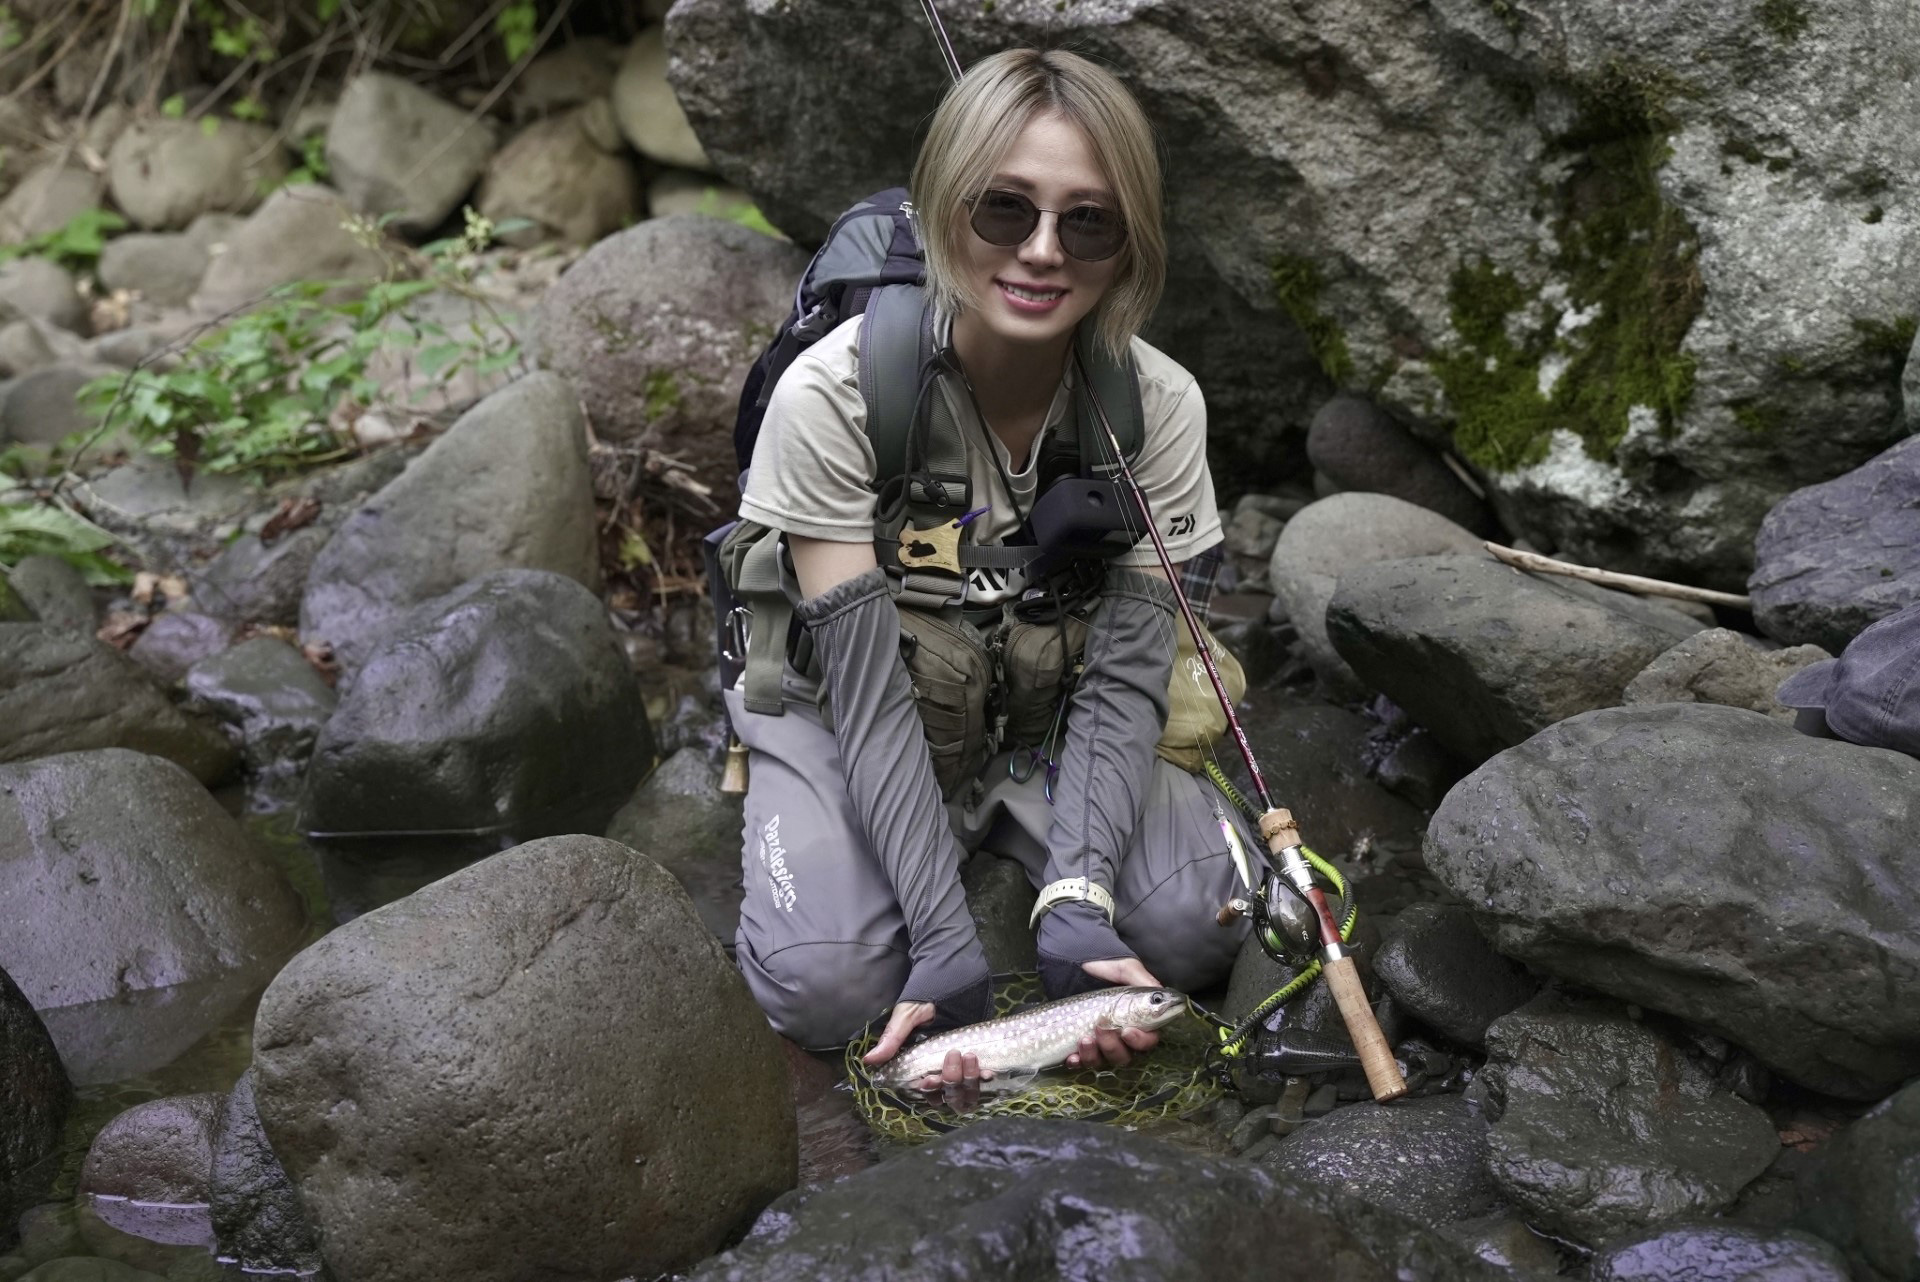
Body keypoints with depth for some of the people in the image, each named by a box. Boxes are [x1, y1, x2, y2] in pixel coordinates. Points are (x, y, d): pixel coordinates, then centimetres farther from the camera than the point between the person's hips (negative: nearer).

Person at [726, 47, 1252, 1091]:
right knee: (828, 984, -26)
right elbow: (869, 693, -26)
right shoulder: (831, 397, -26)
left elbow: (1123, 677, -17)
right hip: (840, 714, -2)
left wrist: (1077, 906, -32)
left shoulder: (1159, 406, -17)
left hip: (1043, 724, 2)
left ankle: (1000, 831, 8)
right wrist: (947, 949, -34)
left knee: (1195, 925, -22)